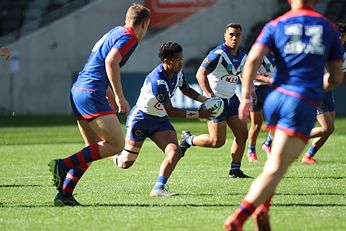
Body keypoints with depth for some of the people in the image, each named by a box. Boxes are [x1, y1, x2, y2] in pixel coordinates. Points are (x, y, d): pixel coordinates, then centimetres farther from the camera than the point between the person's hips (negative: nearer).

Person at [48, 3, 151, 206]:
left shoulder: (115, 33, 23)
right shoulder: (129, 37, -6)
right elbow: (111, 62, -23)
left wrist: (112, 99, 36)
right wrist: (120, 97, -20)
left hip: (79, 90, 10)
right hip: (92, 94, -10)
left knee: (94, 148, 14)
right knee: (117, 144, -8)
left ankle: (64, 194, 7)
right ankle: (63, 165, -14)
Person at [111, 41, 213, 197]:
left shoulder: (178, 72, -4)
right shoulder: (157, 80, -31)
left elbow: (186, 90, 17)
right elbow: (170, 111, -28)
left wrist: (205, 100, -1)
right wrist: (197, 114, -25)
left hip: (160, 120, 7)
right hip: (141, 118, -7)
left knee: (175, 152, -18)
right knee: (125, 164, 2)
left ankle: (158, 189, -20)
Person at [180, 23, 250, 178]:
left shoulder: (242, 57, 7)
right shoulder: (218, 54, -18)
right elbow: (200, 74, -24)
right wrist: (210, 95, -32)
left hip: (231, 98, 8)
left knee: (242, 133, -1)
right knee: (217, 141, -9)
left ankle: (235, 170, 9)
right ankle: (188, 140, 17)